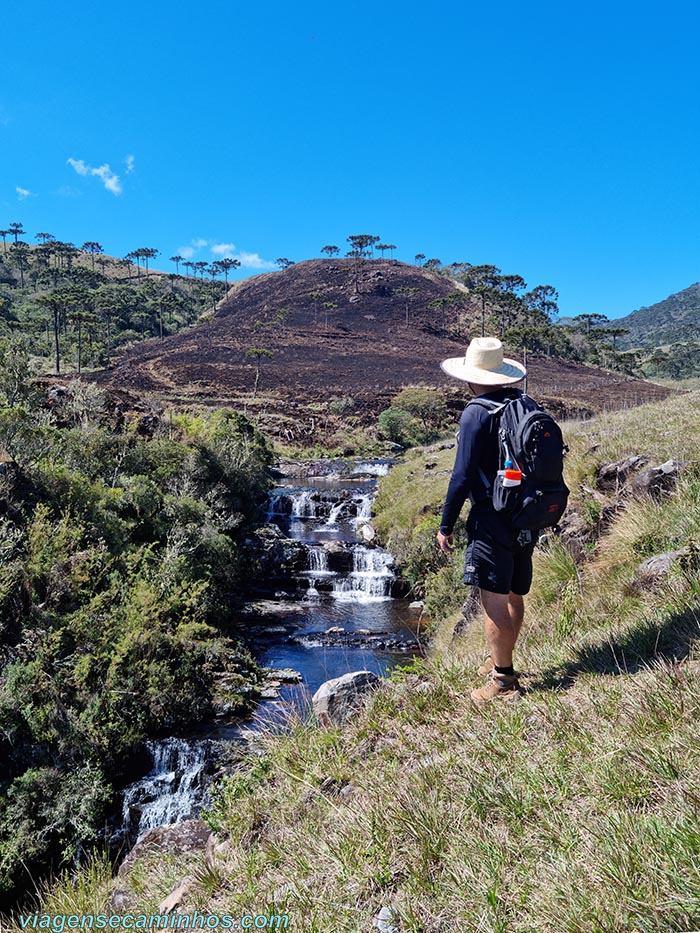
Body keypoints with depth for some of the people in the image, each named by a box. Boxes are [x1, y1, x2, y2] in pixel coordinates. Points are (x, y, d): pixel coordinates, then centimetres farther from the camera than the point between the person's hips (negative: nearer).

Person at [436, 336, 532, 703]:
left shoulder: (476, 414, -14)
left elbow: (463, 476, -16)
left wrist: (445, 526, -7)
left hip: (492, 521, -8)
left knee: (494, 601, 0)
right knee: (514, 597, 18)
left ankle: (503, 682, 8)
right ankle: (501, 663, 36)